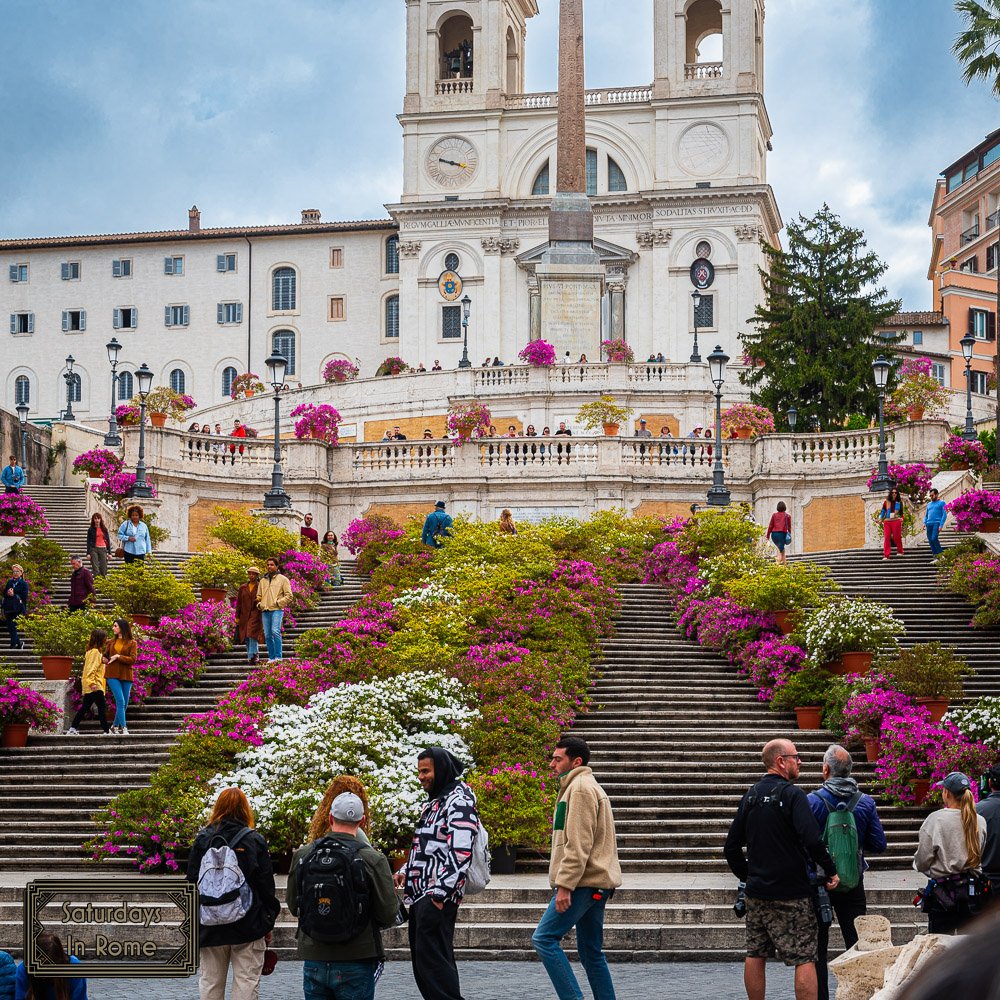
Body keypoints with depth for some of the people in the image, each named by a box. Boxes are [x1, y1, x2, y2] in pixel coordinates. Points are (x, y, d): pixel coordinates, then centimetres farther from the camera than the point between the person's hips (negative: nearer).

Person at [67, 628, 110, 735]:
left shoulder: (95, 651, 18)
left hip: (89, 686, 10)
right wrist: (92, 683, -26)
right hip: (94, 686, -10)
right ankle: (107, 730, -10)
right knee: (102, 707, -9)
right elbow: (91, 668, -21)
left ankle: (73, 729, 12)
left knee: (85, 708, 12)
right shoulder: (95, 652, -13)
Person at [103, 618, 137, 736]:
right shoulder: (110, 642, 13)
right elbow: (104, 655, 24)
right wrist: (103, 659, 1)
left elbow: (132, 659, -5)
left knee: (124, 704, 4)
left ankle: (115, 725, 21)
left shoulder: (132, 643, 5)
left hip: (126, 676, 0)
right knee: (120, 701, -15)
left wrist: (118, 657, -13)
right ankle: (123, 727, -16)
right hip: (113, 675, 0)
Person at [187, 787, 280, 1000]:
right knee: (246, 982, 1)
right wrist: (269, 923, 6)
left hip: (210, 927, 2)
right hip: (248, 926, -2)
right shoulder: (254, 841, -4)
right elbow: (266, 885, -4)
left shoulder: (202, 840, 2)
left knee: (210, 982, 11)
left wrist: (194, 923, 14)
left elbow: (192, 882, 4)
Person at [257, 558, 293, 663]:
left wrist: (278, 602, -10)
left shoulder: (283, 579, 6)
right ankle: (271, 657, 8)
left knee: (275, 631, -20)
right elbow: (259, 596, 27)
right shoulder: (263, 581, 21)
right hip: (265, 611, 5)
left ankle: (278, 657, -18)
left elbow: (289, 596, 1)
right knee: (267, 635, 2)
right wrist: (259, 604, 6)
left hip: (277, 610, -5)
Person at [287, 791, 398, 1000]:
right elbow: (388, 915, -9)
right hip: (356, 962, -3)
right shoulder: (373, 860, -11)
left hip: (314, 961, 3)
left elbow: (293, 907, 11)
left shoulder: (302, 855, 0)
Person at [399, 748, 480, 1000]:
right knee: (421, 959, 12)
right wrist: (406, 871, 14)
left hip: (438, 895, -10)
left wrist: (439, 894, -23)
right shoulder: (434, 801, 20)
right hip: (420, 894, 10)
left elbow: (460, 853, -20)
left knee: (433, 958, -13)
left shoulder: (459, 801, -11)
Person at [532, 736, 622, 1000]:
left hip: (583, 883, -10)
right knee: (591, 951, 11)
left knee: (544, 939, -11)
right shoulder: (589, 786, 22)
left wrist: (564, 884, -21)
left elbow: (578, 844, -19)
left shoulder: (581, 788, -11)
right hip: (596, 882, 10)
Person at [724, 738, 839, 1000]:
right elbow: (812, 840, -23)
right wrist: (831, 871, -11)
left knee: (755, 954, 12)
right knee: (805, 958, -4)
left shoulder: (750, 796, 10)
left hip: (756, 890, 7)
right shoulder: (792, 794, -12)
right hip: (791, 894, -7)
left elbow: (731, 846, 13)